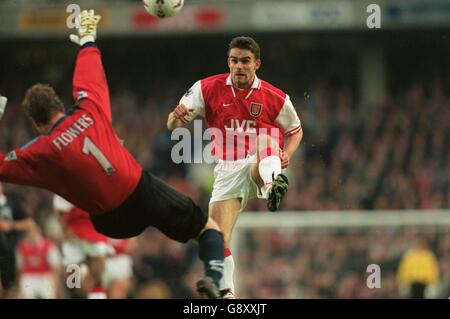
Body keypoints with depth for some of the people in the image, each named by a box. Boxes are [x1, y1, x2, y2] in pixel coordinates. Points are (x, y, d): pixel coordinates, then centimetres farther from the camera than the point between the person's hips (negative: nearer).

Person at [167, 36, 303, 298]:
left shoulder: (275, 98, -3)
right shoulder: (208, 89, -1)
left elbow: (296, 130, 13)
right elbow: (173, 125, -1)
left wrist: (286, 154, -8)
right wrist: (177, 117, -27)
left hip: (261, 165, -2)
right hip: (227, 170, 2)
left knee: (265, 139, -36)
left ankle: (273, 185, -66)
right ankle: (226, 293, 10)